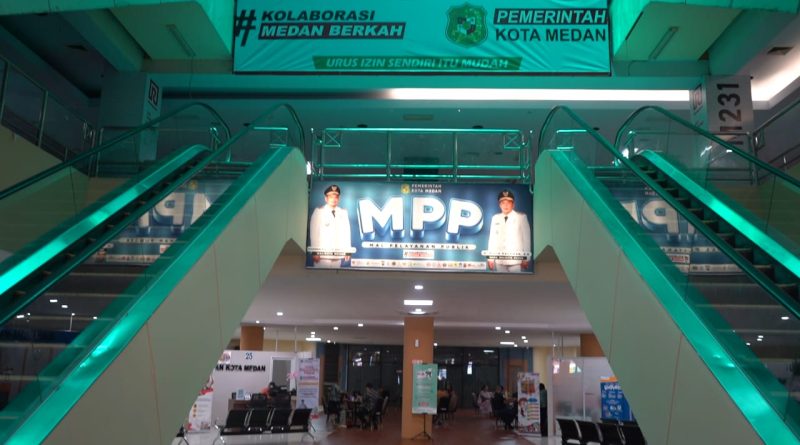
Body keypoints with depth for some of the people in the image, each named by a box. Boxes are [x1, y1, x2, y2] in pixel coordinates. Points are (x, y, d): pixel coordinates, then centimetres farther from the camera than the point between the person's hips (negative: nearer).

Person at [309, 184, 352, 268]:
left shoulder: (343, 213, 6)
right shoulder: (318, 211, -3)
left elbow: (347, 233, 7)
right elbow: (314, 232, -4)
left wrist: (348, 251, 3)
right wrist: (314, 252, -8)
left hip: (338, 255, 3)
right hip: (322, 254, -3)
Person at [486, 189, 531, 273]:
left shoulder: (521, 217, -3)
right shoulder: (495, 218, 7)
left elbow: (526, 238, -2)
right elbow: (492, 238, 8)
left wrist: (526, 259, -2)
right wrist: (490, 258, 5)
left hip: (516, 260, -3)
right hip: (500, 260, 3)